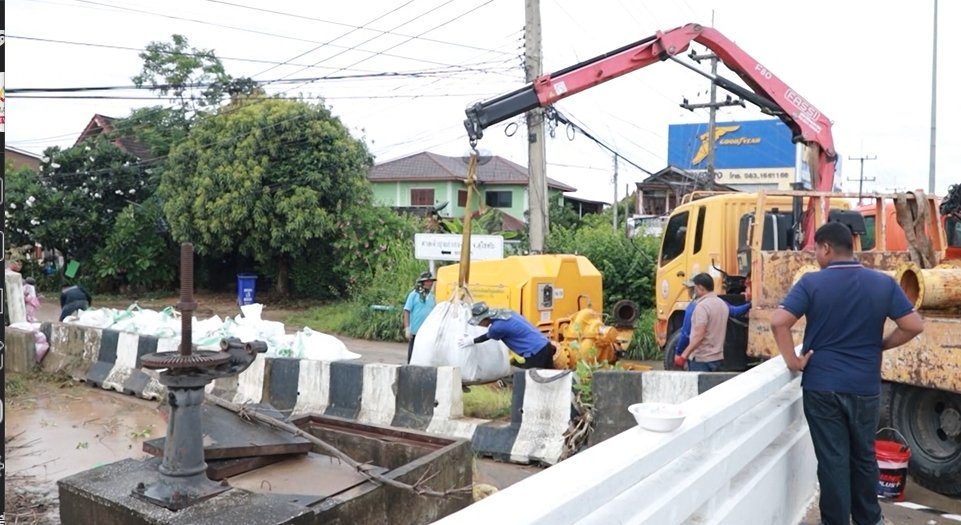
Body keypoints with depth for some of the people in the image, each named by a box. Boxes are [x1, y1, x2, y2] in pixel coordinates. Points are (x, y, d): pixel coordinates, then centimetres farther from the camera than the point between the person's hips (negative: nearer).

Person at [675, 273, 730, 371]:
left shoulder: (702, 306, -17)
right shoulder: (722, 304, 11)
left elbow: (699, 336, -25)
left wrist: (683, 356, -25)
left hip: (701, 359, -9)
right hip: (718, 357, 9)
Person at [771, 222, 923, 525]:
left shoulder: (812, 283, -9)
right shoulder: (883, 283, 0)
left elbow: (778, 322, -19)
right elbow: (914, 326, -2)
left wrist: (792, 361, -8)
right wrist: (880, 346, 12)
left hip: (822, 386, -3)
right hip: (865, 387, 3)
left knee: (832, 459, 5)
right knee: (864, 456, 19)